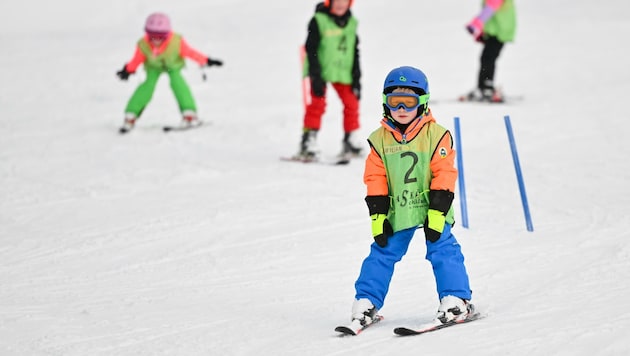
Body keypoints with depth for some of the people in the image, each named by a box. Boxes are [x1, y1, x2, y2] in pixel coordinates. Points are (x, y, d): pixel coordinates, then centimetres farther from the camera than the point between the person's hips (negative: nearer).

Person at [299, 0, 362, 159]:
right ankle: (308, 141, -7)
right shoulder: (319, 21, -10)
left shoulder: (351, 23, 7)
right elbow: (311, 49, -11)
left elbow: (354, 52, 14)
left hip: (343, 72, 5)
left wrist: (356, 77, 10)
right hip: (321, 71, -5)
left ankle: (350, 140, 17)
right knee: (317, 103, -11)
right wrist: (316, 76, -16)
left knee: (351, 102, 4)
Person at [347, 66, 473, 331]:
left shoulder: (436, 135, -6)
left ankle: (456, 299, -1)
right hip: (397, 210, 2)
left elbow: (444, 175, -8)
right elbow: (375, 179, 3)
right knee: (382, 253, 4)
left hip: (431, 208, -2)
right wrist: (378, 215, -4)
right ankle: (366, 303, 11)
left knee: (443, 251, -8)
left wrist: (437, 211, -15)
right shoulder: (380, 139, 2)